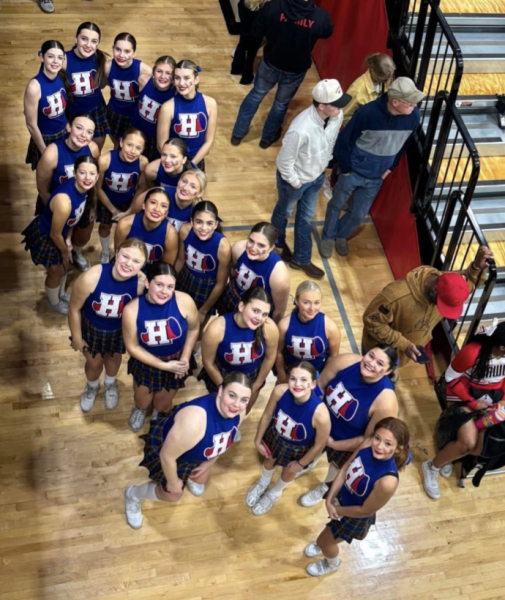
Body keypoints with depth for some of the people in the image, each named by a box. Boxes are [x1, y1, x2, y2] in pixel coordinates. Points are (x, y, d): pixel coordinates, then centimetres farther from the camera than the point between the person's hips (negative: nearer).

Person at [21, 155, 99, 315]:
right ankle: (54, 302, 48)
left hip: (59, 232, 7)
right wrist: (65, 251, -9)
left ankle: (61, 294, 58)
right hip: (44, 236, -7)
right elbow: (55, 234, -27)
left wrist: (68, 239, 7)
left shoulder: (83, 187, -19)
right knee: (56, 271, 18)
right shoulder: (64, 201, -43)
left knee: (64, 266, 28)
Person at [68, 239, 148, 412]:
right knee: (94, 363, 24)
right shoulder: (91, 278, -39)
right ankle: (92, 387, 61)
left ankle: (110, 384, 66)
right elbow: (74, 308, -21)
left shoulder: (142, 282, -36)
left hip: (120, 330, 1)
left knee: (114, 358, 31)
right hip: (91, 327, -1)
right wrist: (77, 338, -10)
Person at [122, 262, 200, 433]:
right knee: (142, 402, 23)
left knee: (162, 405, 22)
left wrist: (185, 358, -12)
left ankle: (159, 414, 62)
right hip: (146, 362, 0)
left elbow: (194, 329, -9)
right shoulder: (132, 310, -30)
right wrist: (164, 365, -20)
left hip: (177, 361, 0)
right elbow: (133, 347, -17)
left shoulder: (184, 302, -30)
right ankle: (140, 408, 63)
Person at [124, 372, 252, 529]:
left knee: (201, 480, 27)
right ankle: (133, 494, 40)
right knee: (173, 494, 12)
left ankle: (188, 476, 63)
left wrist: (208, 463, 9)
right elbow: (167, 456, -33)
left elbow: (224, 440, -3)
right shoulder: (194, 421, -49)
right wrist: (173, 482, -16)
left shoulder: (239, 412, -26)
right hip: (166, 445, -6)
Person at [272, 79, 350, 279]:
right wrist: (295, 182, -15)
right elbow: (284, 162, -28)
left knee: (306, 218, 23)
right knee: (284, 212, 25)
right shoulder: (301, 130, -42)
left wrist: (324, 166, 9)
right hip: (294, 179, -6)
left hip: (317, 176, 6)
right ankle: (277, 243, 55)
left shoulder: (337, 116, -21)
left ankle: (301, 259, 43)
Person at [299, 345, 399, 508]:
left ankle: (325, 488, 63)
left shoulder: (386, 402, -39)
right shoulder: (346, 361, -30)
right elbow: (319, 386, -12)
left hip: (348, 443, -3)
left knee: (336, 468, 29)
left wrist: (333, 444, -18)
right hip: (323, 424, 3)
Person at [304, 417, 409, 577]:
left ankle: (332, 564, 55)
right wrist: (330, 500, -16)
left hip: (355, 517, -5)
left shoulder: (387, 481, -43)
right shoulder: (369, 443, -27)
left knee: (323, 541, 21)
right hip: (342, 497, 5)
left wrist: (337, 509, -12)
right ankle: (327, 543, 69)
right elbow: (345, 469, -12)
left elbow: (365, 511, -26)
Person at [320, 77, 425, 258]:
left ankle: (341, 235, 48)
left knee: (358, 215, 18)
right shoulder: (368, 112, -30)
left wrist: (390, 168, 8)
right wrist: (345, 169, -10)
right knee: (336, 205, 19)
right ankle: (328, 237, 45)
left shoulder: (414, 117, -17)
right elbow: (345, 141, -17)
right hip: (353, 171, -4)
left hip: (377, 177, 4)